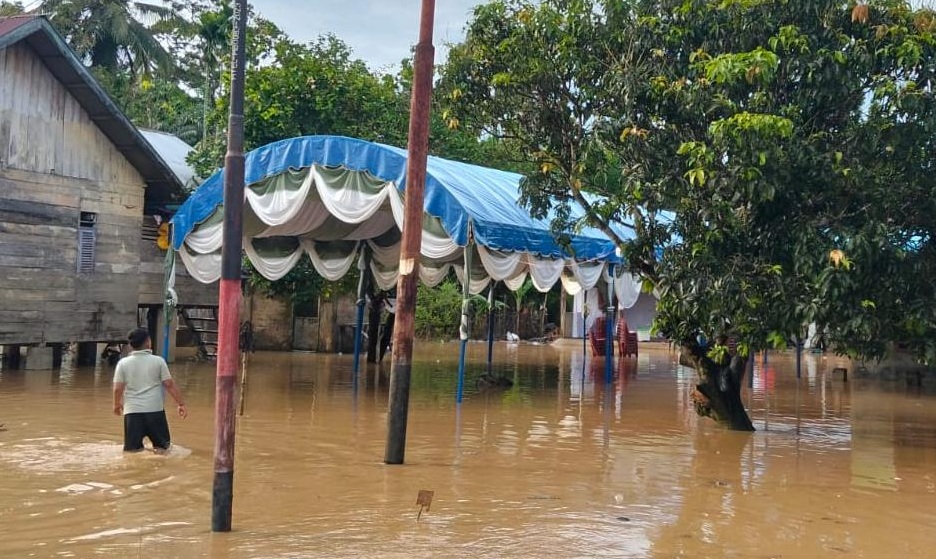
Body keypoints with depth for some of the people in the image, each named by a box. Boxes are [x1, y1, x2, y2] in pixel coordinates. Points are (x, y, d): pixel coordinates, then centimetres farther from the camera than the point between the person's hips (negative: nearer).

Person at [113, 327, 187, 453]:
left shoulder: (123, 363, 2)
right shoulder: (158, 361, 0)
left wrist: (117, 405, 20)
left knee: (131, 448, 5)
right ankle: (159, 448, -13)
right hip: (155, 410, -1)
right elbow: (169, 384, -2)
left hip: (132, 411, 1)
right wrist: (181, 403, 5)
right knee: (162, 444, 14)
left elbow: (118, 388, 1)